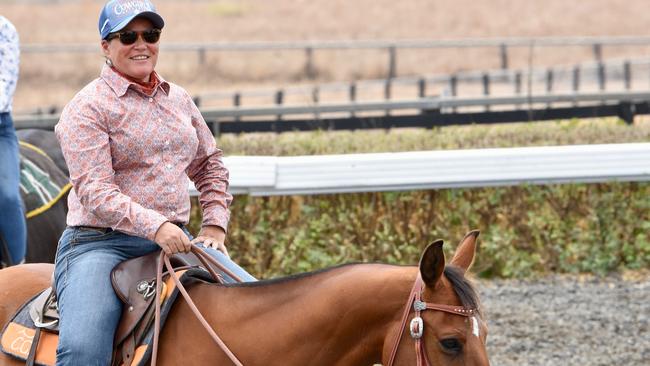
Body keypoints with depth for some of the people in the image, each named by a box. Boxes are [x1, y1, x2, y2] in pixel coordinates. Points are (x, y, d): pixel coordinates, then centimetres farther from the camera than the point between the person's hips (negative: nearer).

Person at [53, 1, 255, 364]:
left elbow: (210, 167, 28)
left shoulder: (179, 100, 16)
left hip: (175, 240, 6)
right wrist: (154, 226, -28)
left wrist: (215, 225, 11)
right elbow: (95, 192, -15)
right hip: (99, 242, -6)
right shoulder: (88, 108, -5)